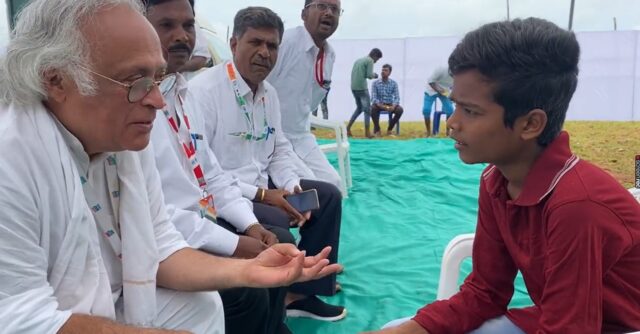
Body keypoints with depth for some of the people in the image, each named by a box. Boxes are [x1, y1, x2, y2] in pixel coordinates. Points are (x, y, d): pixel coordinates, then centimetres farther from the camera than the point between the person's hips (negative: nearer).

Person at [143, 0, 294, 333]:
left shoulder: (181, 94, 11)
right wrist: (232, 245, -21)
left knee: (280, 242, 12)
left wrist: (250, 225, 0)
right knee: (248, 291, -21)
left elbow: (210, 175, 13)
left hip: (200, 220, 10)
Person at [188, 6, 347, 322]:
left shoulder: (269, 93, 9)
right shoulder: (204, 90, -18)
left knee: (328, 195, 4)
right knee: (277, 223, -30)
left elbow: (280, 150, 16)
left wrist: (292, 187, -5)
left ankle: (302, 292, 11)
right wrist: (261, 195, -22)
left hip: (262, 186, 9)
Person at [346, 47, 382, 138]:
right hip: (362, 88, -8)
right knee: (367, 109, 0)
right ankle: (367, 132, -3)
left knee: (359, 108, 17)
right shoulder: (370, 61, -3)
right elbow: (369, 75, -13)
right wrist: (374, 75, 10)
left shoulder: (358, 60, 20)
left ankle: (348, 128, 11)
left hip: (354, 88, 8)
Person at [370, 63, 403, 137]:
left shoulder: (394, 83, -1)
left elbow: (397, 97, -8)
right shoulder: (375, 83, -4)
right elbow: (373, 98, -11)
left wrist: (393, 106, -30)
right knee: (372, 108, -35)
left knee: (400, 110, -28)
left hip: (390, 104, 1)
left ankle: (389, 129, -7)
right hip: (379, 104, -1)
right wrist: (379, 105, -32)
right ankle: (377, 129, -13)